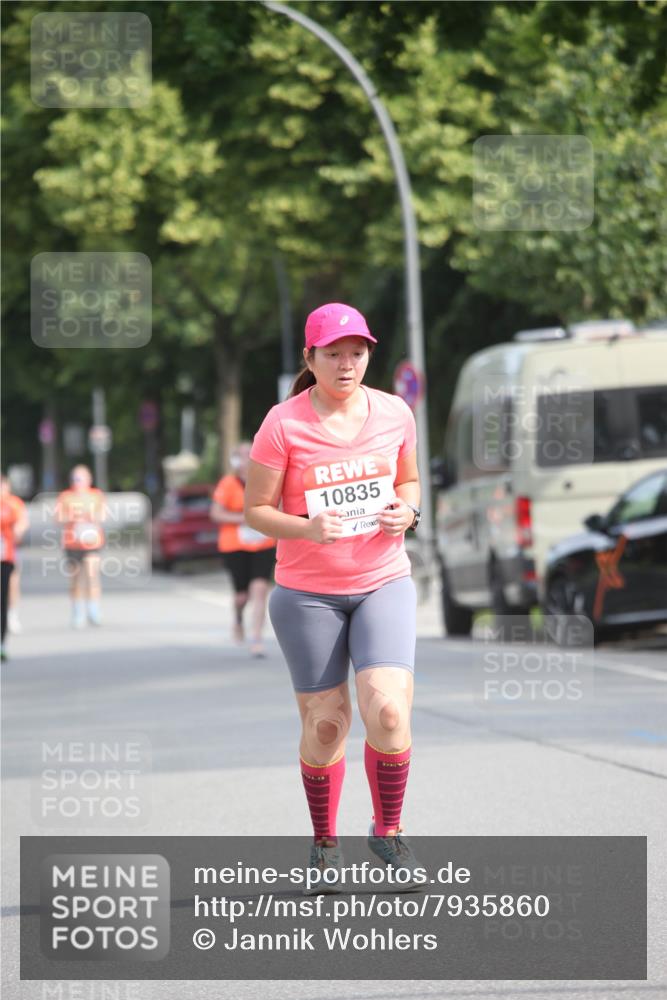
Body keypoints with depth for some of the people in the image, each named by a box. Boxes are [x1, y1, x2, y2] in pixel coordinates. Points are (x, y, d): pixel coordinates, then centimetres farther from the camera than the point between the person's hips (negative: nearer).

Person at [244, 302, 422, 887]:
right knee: (324, 724, 1)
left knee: (387, 711, -16)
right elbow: (256, 509, -4)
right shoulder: (284, 424, -10)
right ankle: (324, 840, 24)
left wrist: (407, 512, -5)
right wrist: (307, 527, -22)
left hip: (385, 584, 2)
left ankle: (388, 828, 7)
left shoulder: (395, 414, 1)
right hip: (307, 594, -2)